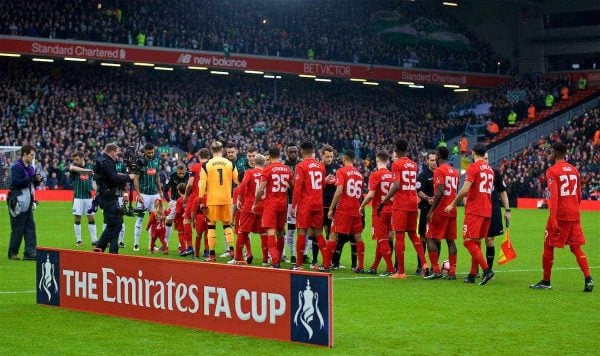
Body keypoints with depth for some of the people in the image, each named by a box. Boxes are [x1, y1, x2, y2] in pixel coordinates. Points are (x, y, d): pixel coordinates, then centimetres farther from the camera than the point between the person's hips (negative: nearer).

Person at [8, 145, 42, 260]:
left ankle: (30, 253, 4)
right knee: (17, 229, -2)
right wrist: (31, 178, -22)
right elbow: (15, 182, -22)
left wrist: (37, 180, 1)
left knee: (30, 227, 4)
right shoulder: (17, 167, -11)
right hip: (18, 203, -8)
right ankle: (12, 253, 8)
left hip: (28, 203, 8)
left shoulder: (30, 167, 14)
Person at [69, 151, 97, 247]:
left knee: (91, 218, 3)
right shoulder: (74, 166, -1)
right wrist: (85, 170, -35)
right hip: (78, 197, -2)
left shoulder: (89, 167, 9)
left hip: (88, 196, 2)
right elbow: (71, 168, -27)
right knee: (77, 218, 0)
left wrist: (95, 188, 1)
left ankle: (94, 240, 6)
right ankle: (78, 240, 8)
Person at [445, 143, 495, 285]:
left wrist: (453, 204, -7)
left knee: (468, 241, -8)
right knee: (476, 242, 12)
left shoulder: (473, 167, -9)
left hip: (474, 210, -8)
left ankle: (486, 269, -21)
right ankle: (472, 275, 13)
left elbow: (465, 189, -16)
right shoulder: (490, 169, 15)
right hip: (487, 210, 8)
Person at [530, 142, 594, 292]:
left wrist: (553, 219, -22)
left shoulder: (552, 171, -9)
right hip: (575, 215, 6)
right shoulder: (574, 170, 12)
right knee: (576, 247, 8)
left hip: (560, 214, -6)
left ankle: (546, 281, 13)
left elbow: (554, 196, -18)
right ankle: (588, 278, -7)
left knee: (548, 246, 6)